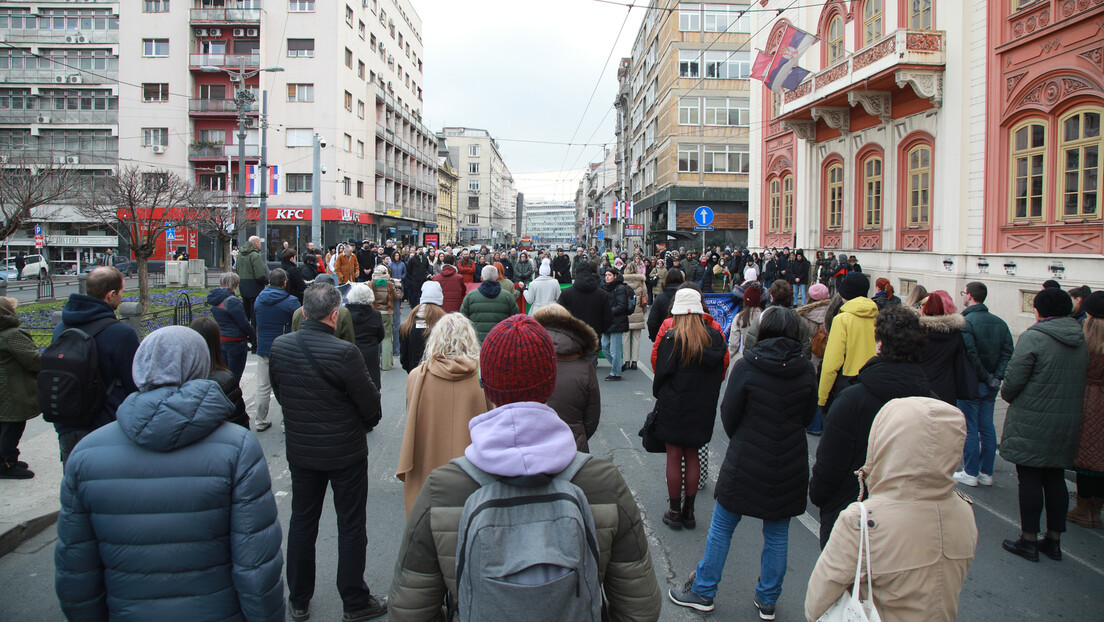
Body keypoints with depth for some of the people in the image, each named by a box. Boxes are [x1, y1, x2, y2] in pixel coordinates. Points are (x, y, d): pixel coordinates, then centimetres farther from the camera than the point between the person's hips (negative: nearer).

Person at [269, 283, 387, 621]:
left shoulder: (279, 347, -8)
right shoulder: (344, 352, -24)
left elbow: (279, 393, 6)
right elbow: (371, 403, -15)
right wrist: (366, 423, 7)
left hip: (300, 450, 5)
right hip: (346, 452, -5)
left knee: (301, 523, 18)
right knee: (351, 526, 9)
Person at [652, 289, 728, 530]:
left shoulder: (671, 338, -16)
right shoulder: (715, 337, -4)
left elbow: (662, 373, -11)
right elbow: (721, 371, 5)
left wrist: (658, 395, 7)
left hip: (673, 407, -4)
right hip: (703, 409, 4)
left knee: (674, 457, 6)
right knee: (692, 456, 14)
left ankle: (675, 512, 14)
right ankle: (689, 511, 22)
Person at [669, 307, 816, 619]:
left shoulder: (747, 366, -14)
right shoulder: (806, 370, -4)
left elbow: (729, 414, -6)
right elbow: (808, 416, 7)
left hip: (746, 464, -3)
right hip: (790, 465, 3)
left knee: (722, 527, 11)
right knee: (777, 535, 14)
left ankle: (703, 592, 21)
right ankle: (767, 600, 26)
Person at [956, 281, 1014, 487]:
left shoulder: (965, 322, -16)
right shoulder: (999, 322, 6)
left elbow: (970, 354, -24)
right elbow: (1008, 352, 0)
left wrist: (986, 377, -13)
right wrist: (996, 377, -5)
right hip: (990, 386, 6)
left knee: (970, 429, 2)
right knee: (987, 427, 12)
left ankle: (970, 473, 7)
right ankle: (986, 473, 18)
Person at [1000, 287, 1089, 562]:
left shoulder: (1033, 337, -16)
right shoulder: (1081, 340, 5)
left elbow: (1013, 380, -17)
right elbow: (1082, 379, 11)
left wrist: (1008, 395, 3)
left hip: (1032, 422, -6)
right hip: (1068, 422, 6)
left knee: (1030, 479, 2)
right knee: (1055, 478, 14)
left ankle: (1029, 541, 9)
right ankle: (1054, 540, 23)